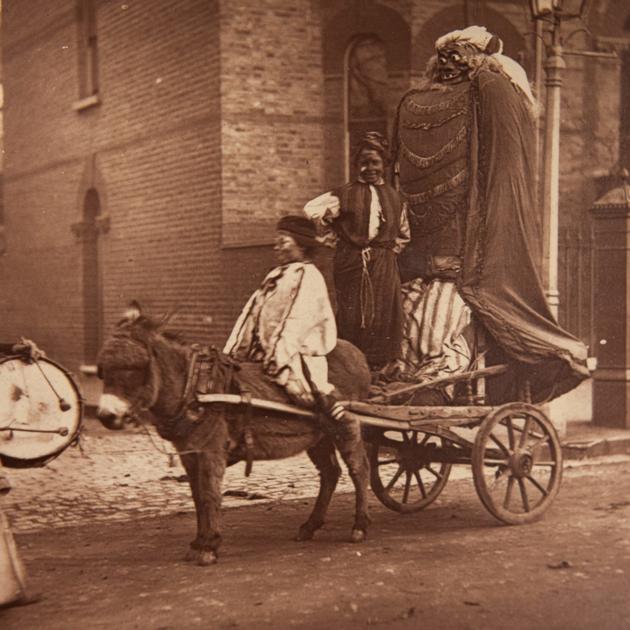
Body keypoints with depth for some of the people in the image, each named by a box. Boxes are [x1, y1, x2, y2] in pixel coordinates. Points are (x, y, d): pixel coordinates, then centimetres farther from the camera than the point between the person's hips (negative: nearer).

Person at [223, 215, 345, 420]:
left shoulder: (308, 277, -6)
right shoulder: (275, 275, 19)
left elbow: (297, 323, -16)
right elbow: (251, 315, 18)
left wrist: (278, 359, -22)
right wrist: (232, 353, 11)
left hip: (297, 354, -8)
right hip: (263, 355, 9)